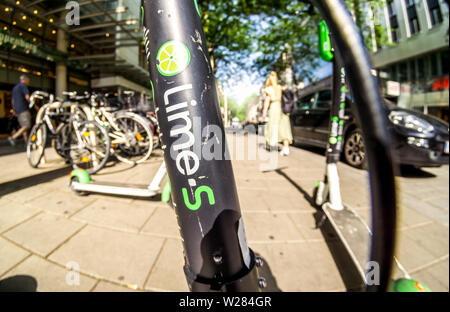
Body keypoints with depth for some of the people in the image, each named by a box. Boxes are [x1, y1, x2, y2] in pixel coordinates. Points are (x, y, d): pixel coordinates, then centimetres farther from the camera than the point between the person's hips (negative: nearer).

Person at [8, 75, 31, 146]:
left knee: (23, 126, 7)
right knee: (27, 126, -11)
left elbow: (13, 100, 26)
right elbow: (27, 97, -17)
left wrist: (14, 110, 30)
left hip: (17, 110, 9)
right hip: (23, 109, -9)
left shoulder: (15, 87, 23)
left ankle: (27, 143, 4)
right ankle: (13, 137, -19)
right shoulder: (23, 86, -4)